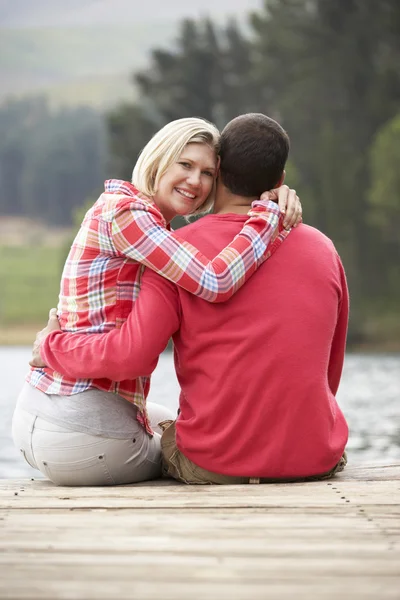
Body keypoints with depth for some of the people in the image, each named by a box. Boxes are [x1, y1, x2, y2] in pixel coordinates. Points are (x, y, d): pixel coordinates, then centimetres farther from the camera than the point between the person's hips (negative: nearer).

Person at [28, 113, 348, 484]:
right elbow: (330, 373, 12)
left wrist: (52, 347, 1)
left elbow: (132, 355, -17)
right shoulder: (322, 250, 4)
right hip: (315, 462, 3)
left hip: (214, 466, -3)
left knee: (159, 430, 32)